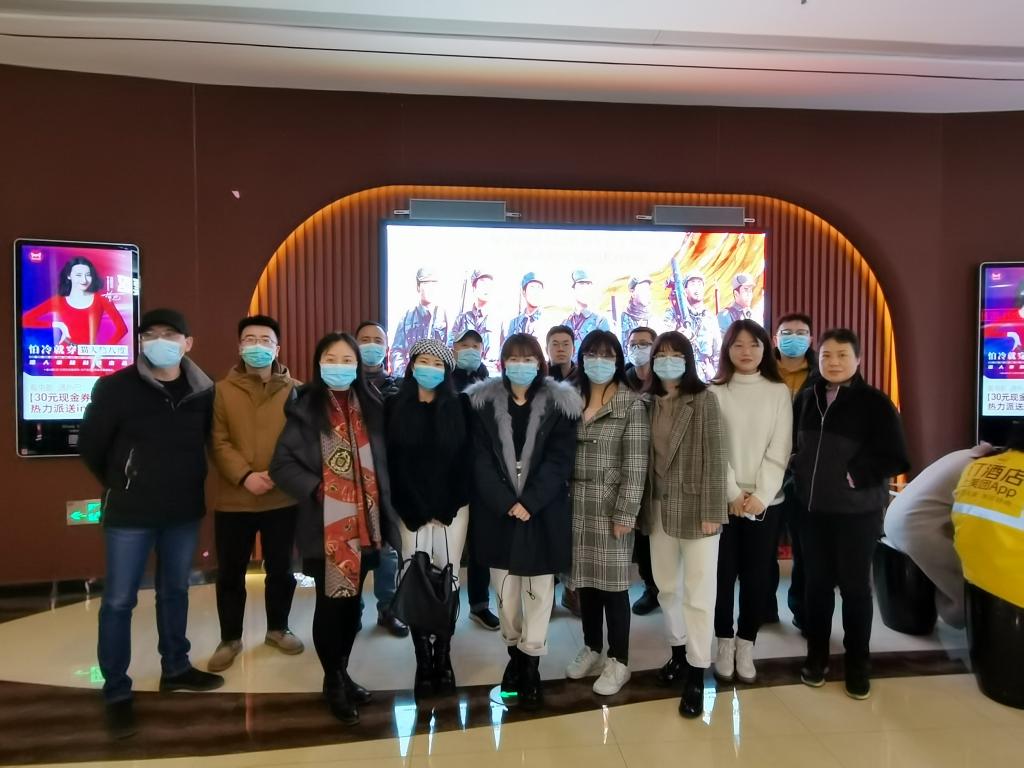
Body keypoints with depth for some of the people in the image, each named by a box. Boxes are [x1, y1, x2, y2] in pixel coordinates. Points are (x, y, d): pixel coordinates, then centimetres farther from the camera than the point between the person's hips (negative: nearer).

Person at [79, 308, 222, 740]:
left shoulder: (203, 391, -3)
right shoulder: (115, 387, -11)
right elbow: (90, 446, -1)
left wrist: (188, 485, 9)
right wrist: (120, 486, 8)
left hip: (185, 511, 3)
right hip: (130, 512, -3)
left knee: (175, 591, 17)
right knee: (119, 601, 4)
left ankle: (175, 669, 33)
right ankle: (116, 693, 19)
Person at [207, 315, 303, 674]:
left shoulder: (294, 390, 1)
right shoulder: (222, 390, 1)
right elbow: (217, 442, -5)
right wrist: (245, 475, -19)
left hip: (283, 497, 1)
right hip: (233, 499, 0)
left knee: (280, 569, 15)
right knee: (230, 573, 11)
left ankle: (277, 628, 35)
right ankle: (230, 639, 29)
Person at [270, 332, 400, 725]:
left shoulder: (371, 408, 6)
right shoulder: (305, 409, -5)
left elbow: (381, 465, 10)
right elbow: (283, 464, -6)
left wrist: (385, 517, 4)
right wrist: (315, 489, -18)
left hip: (363, 523, 4)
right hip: (325, 526, -4)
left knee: (352, 602, 15)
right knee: (330, 603, 7)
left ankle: (342, 672, 34)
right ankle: (333, 681, 26)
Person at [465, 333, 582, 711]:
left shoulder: (559, 405, -1)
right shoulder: (483, 403, 1)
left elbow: (560, 460, -7)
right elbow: (480, 460, -5)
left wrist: (529, 502, -17)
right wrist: (507, 503, -15)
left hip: (543, 513, -1)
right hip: (498, 512, 1)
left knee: (538, 590, 4)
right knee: (504, 589, 11)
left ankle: (531, 665, 18)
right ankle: (514, 651, 32)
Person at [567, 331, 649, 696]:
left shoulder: (632, 404, -5)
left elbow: (635, 464, -10)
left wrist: (625, 513, -14)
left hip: (610, 508, -4)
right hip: (576, 508, 4)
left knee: (612, 583, 4)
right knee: (585, 580, 13)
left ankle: (618, 661, 19)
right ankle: (591, 648, 31)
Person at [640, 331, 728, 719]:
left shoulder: (703, 399, -8)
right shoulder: (648, 401, 4)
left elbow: (715, 457, -10)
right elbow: (644, 455, 5)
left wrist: (711, 511, -13)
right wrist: (644, 505, 3)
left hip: (696, 507, -5)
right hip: (659, 508, 5)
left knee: (698, 592, 3)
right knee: (666, 586, 16)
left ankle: (696, 674, 15)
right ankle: (678, 652, 36)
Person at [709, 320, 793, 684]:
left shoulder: (779, 392, 4)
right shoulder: (715, 392, 1)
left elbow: (780, 450, -2)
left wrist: (760, 495, -11)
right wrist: (733, 494, -11)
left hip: (766, 500, 1)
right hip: (723, 499, -1)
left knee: (757, 575, 6)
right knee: (723, 573, 4)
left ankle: (745, 645, 22)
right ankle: (724, 643, 20)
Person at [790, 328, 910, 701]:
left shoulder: (875, 402, -9)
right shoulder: (806, 398, 5)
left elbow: (895, 459, -10)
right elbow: (793, 444, 17)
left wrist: (855, 476, -13)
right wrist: (801, 474, 3)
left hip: (857, 511, -3)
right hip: (812, 509, 4)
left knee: (854, 586, 6)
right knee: (816, 583, 11)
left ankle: (858, 664, 23)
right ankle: (816, 655, 27)